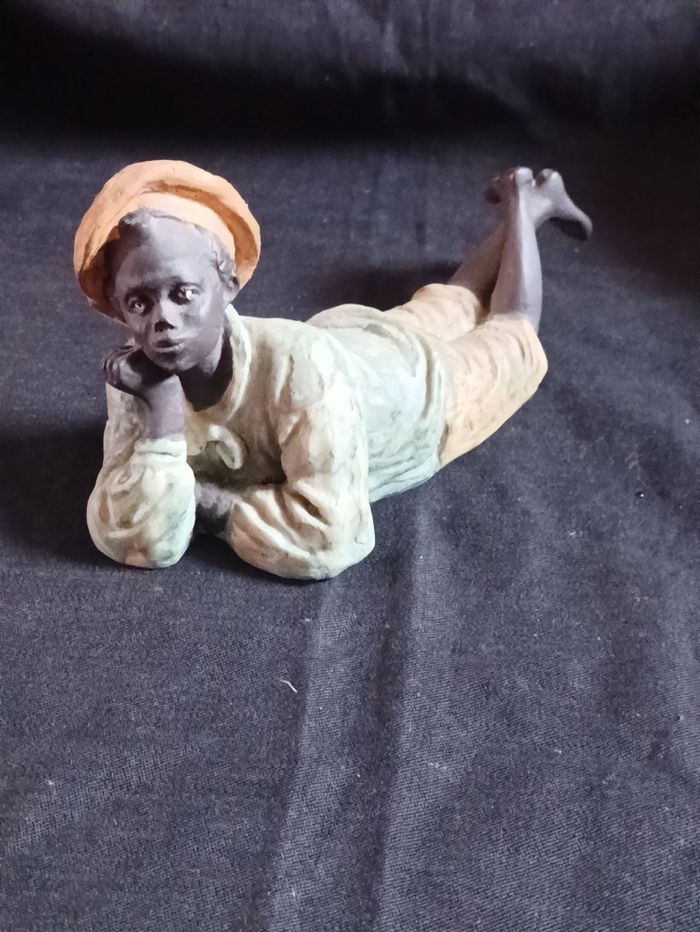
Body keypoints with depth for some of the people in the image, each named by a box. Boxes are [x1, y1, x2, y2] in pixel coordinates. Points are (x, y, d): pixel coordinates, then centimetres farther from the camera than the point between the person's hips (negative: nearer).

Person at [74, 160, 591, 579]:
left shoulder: (299, 366, -50)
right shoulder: (140, 372, -33)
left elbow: (329, 539, -51)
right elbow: (138, 544, -37)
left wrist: (210, 503, -41)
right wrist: (161, 412, -48)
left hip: (427, 379, -4)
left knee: (513, 338, 29)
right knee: (445, 309, 34)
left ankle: (527, 203, 52)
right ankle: (523, 202, 60)